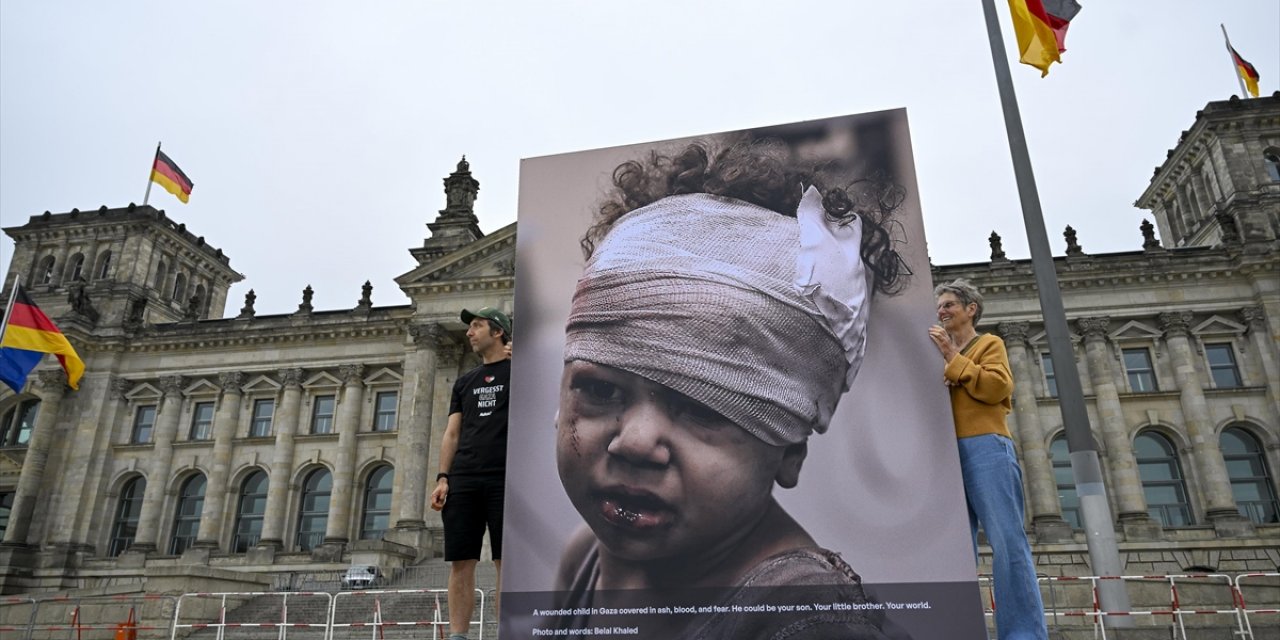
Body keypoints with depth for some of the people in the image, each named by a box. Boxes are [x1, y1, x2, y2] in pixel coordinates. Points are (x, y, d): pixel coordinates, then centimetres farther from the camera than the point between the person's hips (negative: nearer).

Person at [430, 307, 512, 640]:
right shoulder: (465, 381, 21)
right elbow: (452, 434, 16)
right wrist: (442, 478, 4)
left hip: (505, 478, -4)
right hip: (463, 480, 5)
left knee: (506, 561, -5)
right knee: (460, 561, 1)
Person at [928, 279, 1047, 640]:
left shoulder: (989, 344, 12)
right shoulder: (941, 355, 28)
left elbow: (997, 387, -6)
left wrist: (952, 358, -5)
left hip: (984, 447, -5)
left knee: (1006, 540, -11)